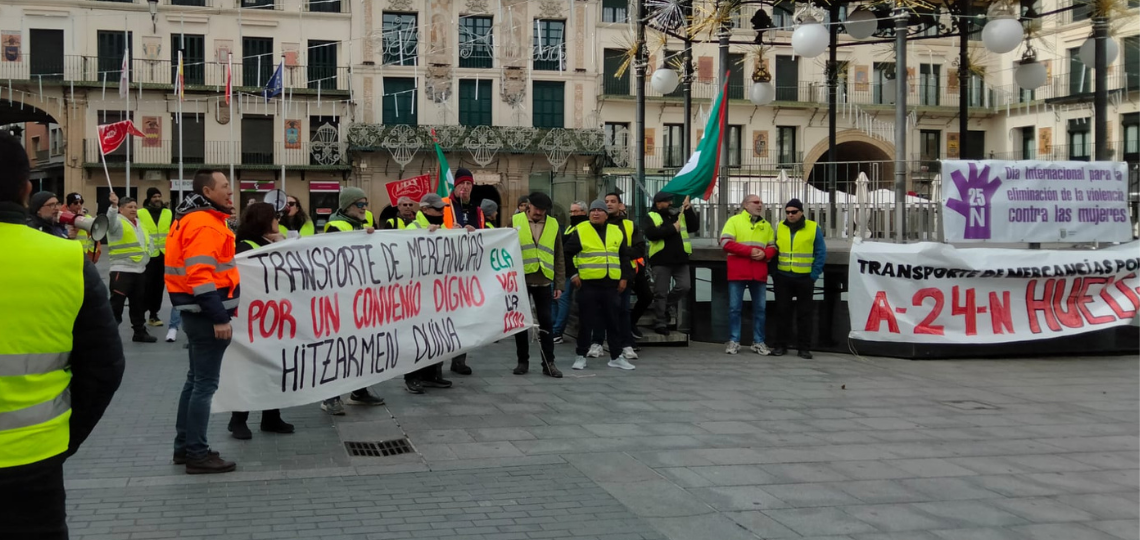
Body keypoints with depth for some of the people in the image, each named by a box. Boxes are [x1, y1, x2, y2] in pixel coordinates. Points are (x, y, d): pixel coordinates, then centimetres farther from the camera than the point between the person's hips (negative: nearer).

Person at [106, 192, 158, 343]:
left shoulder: (138, 223, 17)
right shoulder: (118, 222, -8)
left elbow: (145, 242, 25)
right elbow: (111, 220, -33)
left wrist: (146, 257, 13)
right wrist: (114, 205, -49)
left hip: (140, 270, 8)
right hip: (122, 271, -8)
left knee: (139, 303, 15)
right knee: (116, 303, -9)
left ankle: (140, 332, 25)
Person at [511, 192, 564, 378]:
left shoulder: (553, 224, 7)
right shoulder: (515, 221, 2)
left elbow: (559, 257, 9)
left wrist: (559, 284, 4)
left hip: (543, 281, 1)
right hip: (520, 279, -1)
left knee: (546, 321, 1)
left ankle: (548, 363, 6)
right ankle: (523, 361, 16)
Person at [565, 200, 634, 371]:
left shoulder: (616, 232, 11)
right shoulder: (580, 231, -1)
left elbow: (624, 257, 17)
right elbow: (567, 254, 1)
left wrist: (624, 277, 9)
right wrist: (573, 274, -4)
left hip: (611, 285, 3)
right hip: (588, 285, -3)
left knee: (613, 321, 8)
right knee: (586, 322, 2)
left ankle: (616, 357, 16)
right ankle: (581, 356, 11)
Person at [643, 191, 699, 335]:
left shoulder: (679, 215, 17)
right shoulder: (651, 218, 2)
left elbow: (694, 227, 9)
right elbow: (651, 234, -16)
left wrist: (689, 211, -3)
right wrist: (672, 228, -14)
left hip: (680, 260, 4)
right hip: (661, 261, -4)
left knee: (684, 287, -3)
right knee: (660, 293, -1)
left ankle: (667, 305, 22)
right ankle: (660, 323, 6)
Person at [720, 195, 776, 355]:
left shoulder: (766, 225, 15)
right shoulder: (734, 221, 1)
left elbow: (772, 247, 14)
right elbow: (726, 243, -10)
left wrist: (764, 254, -10)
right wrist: (749, 251, -15)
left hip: (759, 274, 4)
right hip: (737, 272, -4)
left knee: (760, 308, 5)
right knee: (735, 308, 0)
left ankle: (758, 342, 12)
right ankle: (733, 341, 7)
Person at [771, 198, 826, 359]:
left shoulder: (813, 228, -1)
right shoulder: (780, 228, 7)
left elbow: (821, 253, -2)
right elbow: (774, 251, 10)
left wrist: (814, 275, -8)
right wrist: (774, 273, 0)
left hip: (804, 278, -2)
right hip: (783, 277, 2)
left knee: (804, 313, 4)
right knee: (782, 312, 5)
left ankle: (804, 348, 9)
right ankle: (780, 345, 12)